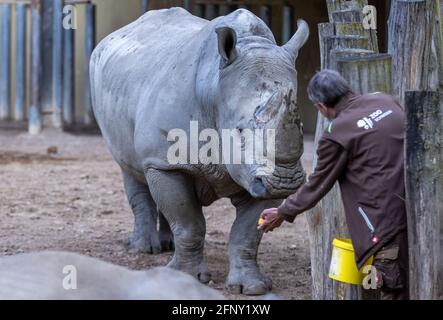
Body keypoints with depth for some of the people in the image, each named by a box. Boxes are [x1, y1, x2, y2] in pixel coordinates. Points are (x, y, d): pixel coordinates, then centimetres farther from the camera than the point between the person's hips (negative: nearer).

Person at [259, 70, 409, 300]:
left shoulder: (336, 134, -10)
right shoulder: (385, 101, 8)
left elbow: (317, 186, 2)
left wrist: (283, 213, 17)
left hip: (386, 217, -7)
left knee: (394, 289, -2)